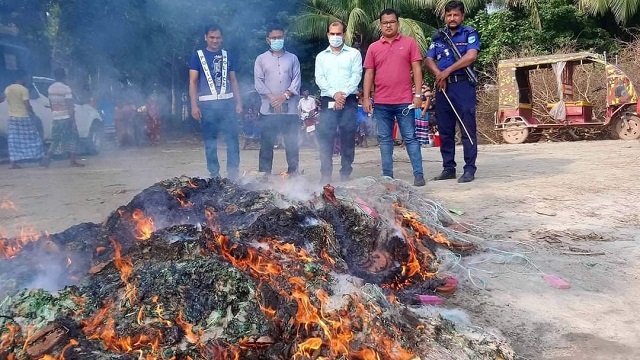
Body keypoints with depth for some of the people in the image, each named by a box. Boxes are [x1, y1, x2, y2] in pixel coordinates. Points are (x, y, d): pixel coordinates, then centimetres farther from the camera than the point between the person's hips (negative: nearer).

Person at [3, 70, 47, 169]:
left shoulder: (7, 89, 7)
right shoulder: (23, 89, -12)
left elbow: (7, 102, 11)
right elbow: (27, 105, -14)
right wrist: (32, 113, -2)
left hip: (12, 117, 5)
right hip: (24, 117, -5)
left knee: (14, 141, 6)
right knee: (33, 138, 4)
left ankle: (13, 162, 4)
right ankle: (41, 159, 7)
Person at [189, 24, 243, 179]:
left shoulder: (228, 56, 12)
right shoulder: (198, 55, 5)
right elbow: (193, 82, 1)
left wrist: (239, 102, 7)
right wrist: (194, 105, -8)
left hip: (227, 102, 2)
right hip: (207, 103, -2)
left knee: (233, 138, -4)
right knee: (210, 140, 3)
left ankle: (233, 173, 3)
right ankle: (214, 174, 10)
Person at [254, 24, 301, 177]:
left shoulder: (292, 58, 12)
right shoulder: (261, 59, 10)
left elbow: (296, 81, 4)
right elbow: (258, 83, 2)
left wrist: (285, 95, -10)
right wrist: (272, 97, -11)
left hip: (290, 108, 1)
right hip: (268, 109, -1)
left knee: (292, 142, 3)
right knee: (266, 142, 0)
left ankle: (293, 171, 13)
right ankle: (264, 173, 8)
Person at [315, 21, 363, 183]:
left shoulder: (354, 54, 11)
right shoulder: (321, 56, 16)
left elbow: (356, 76, -1)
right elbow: (319, 79, 5)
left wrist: (343, 94, -13)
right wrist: (334, 94, -11)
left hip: (349, 101, -1)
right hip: (328, 101, 1)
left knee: (348, 138, -1)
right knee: (325, 137, -7)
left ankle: (345, 174, 6)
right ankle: (325, 175, -3)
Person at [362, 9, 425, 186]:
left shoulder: (409, 43, 4)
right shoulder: (373, 48, 10)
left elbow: (416, 69, 1)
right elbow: (369, 74, 9)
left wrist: (418, 94, -6)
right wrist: (366, 98, 2)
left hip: (404, 101, -2)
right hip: (381, 103, 3)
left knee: (410, 138, 0)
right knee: (385, 140, 6)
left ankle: (418, 174, 4)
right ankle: (387, 176, 13)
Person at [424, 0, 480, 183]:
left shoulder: (470, 33, 4)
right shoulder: (438, 37, 17)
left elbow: (471, 56, -11)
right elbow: (428, 60, 8)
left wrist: (447, 71, -11)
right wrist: (438, 74, -11)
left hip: (463, 86, -4)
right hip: (443, 87, 5)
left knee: (467, 129, -5)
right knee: (445, 130, 6)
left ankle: (469, 169, -2)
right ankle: (448, 168, 14)